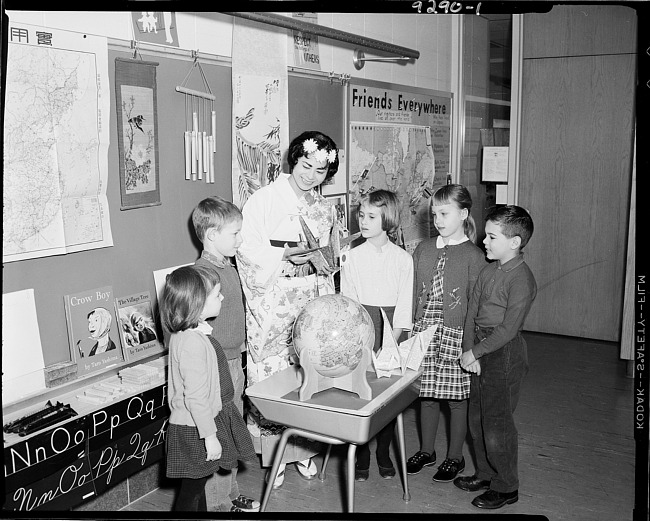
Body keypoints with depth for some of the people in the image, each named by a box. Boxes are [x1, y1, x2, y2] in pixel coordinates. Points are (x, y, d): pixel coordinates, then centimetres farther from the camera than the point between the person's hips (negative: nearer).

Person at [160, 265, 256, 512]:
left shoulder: (185, 334, 3)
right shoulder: (192, 343, -29)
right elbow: (196, 397, -27)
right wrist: (209, 436, -21)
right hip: (194, 431, -10)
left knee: (198, 482, 24)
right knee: (191, 489, 6)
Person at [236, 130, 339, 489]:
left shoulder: (323, 207, 13)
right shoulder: (263, 200, -5)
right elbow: (248, 250, -10)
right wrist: (286, 254, -20)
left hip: (311, 299, 5)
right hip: (273, 301, -5)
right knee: (272, 376, -2)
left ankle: (304, 450, 22)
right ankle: (274, 455, 12)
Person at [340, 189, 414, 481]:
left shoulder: (403, 258, 0)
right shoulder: (353, 257, 1)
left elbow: (404, 303, -1)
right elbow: (347, 301, 1)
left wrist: (391, 342, -9)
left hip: (390, 328, 0)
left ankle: (384, 454, 22)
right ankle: (361, 456, 15)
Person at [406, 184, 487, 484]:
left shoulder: (473, 256, -7)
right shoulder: (423, 250, 7)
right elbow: (413, 293, 10)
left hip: (456, 334, -4)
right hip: (423, 330, 4)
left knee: (456, 397, 7)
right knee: (427, 394, 14)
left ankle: (455, 457, 25)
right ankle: (426, 450, 32)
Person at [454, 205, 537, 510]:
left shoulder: (521, 279, -18)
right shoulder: (489, 271, 6)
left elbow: (508, 328, -21)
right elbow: (472, 312, 4)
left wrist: (474, 352, -14)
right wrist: (468, 351, -6)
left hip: (505, 355, -8)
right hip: (480, 352, 8)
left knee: (497, 424, 1)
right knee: (477, 419, 17)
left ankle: (506, 487, 19)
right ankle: (485, 474, 35)